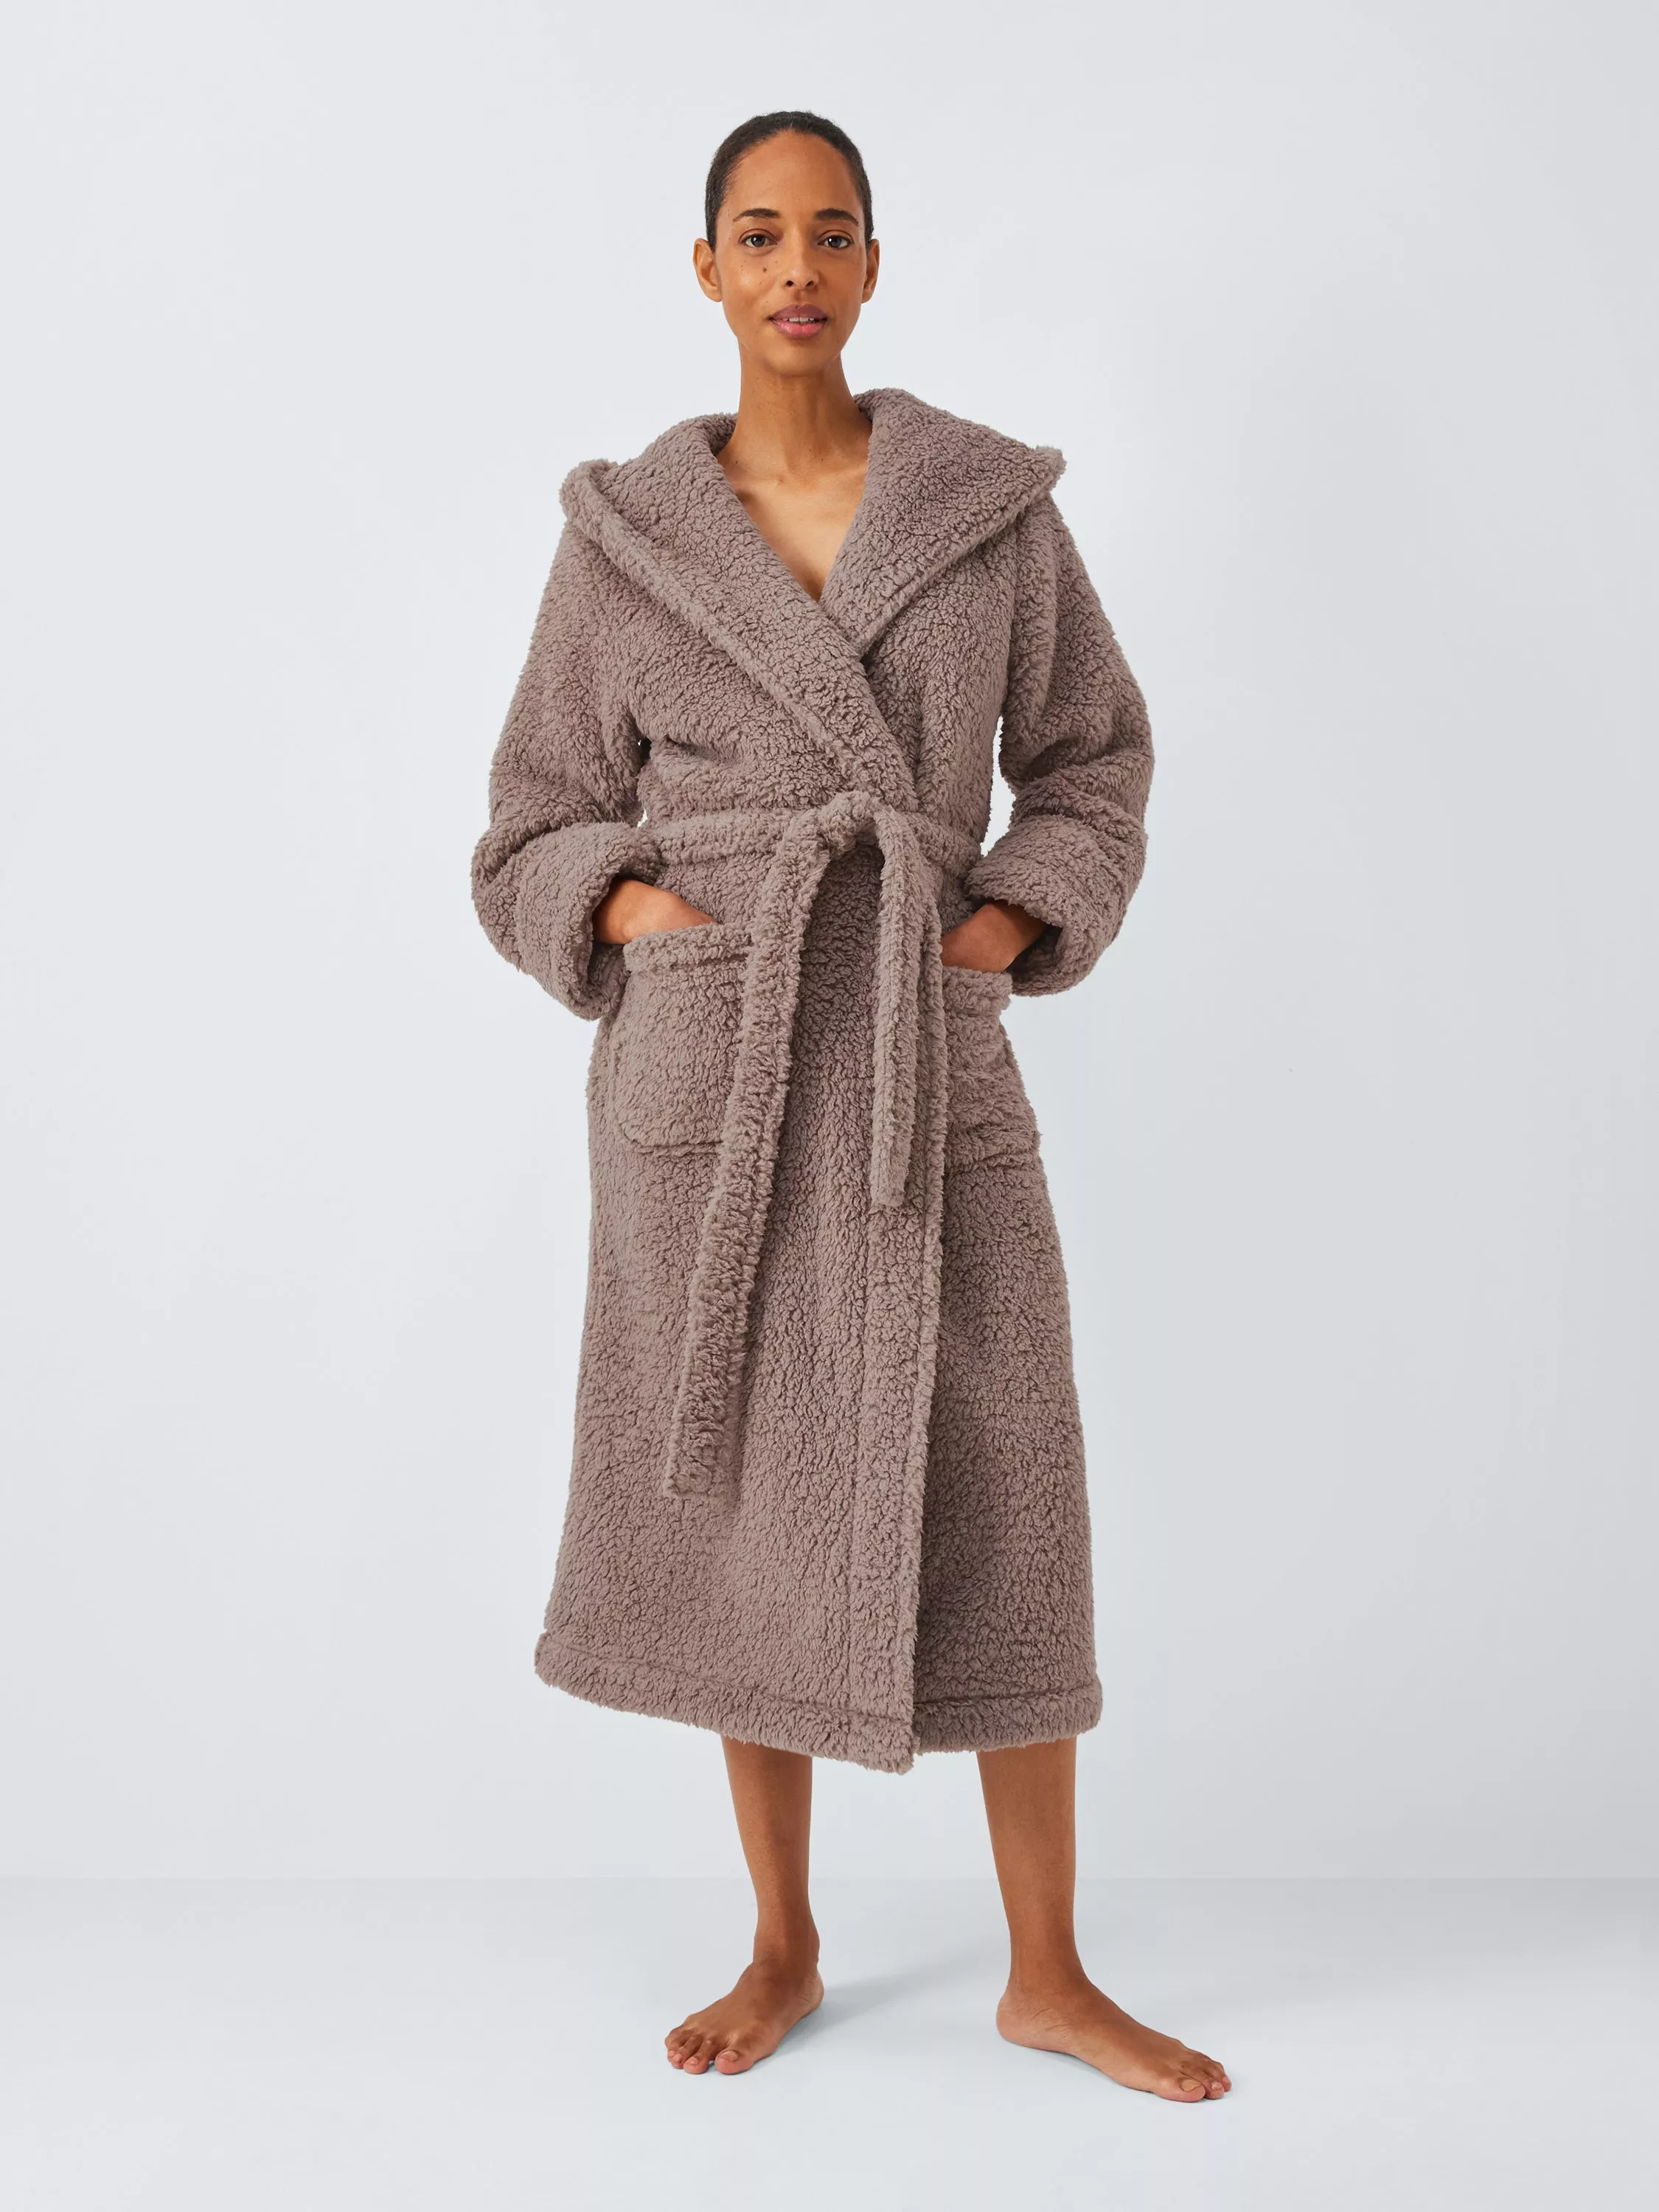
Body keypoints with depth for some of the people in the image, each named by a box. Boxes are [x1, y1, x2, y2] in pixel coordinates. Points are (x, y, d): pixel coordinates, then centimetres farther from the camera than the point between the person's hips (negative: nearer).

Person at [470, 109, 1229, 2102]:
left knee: (993, 1511, 2)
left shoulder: (990, 505, 4)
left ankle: (1048, 1974, 20)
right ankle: (783, 1947, 28)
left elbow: (1091, 759, 12)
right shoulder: (622, 535, 3)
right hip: (707, 1063, 0)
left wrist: (1017, 922, -4)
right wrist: (630, 909, -10)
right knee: (745, 1502, 8)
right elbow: (539, 825, 9)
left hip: (931, 1060, 0)